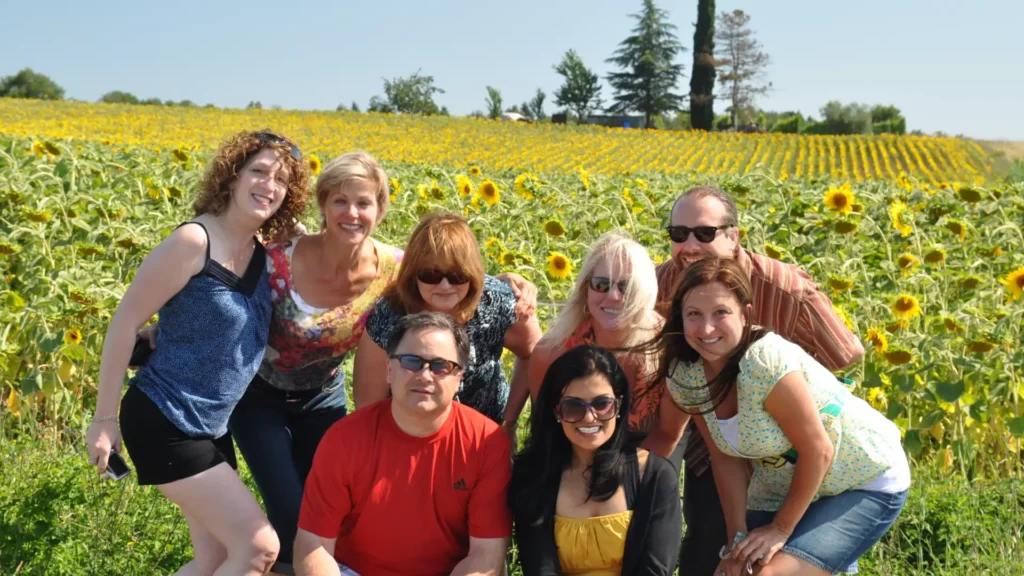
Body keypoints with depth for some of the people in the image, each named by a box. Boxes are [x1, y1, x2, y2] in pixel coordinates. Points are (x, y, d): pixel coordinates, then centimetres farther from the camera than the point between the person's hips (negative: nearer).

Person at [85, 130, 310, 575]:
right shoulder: (194, 241, -19)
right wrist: (104, 418, -11)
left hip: (210, 426, 8)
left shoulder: (264, 256, 4)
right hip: (162, 421, -8)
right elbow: (124, 323, -15)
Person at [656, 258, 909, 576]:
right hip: (784, 487, 6)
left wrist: (781, 529, -14)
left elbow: (817, 450, -23)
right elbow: (725, 459, -3)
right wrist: (738, 537, -7)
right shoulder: (685, 378, -12)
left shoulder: (766, 362, -31)